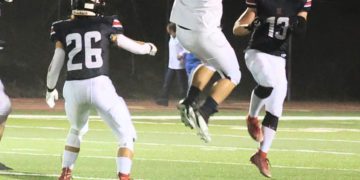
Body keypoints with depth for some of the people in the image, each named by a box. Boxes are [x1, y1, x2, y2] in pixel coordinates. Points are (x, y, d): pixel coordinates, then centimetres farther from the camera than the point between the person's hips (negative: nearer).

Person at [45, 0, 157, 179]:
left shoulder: (64, 29, 8)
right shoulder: (105, 25, 4)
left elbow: (56, 63, 12)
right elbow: (133, 47, 15)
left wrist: (50, 89, 30)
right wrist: (148, 47, 38)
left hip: (73, 87, 3)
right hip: (99, 85, -3)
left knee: (77, 130, 33)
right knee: (126, 135, 7)